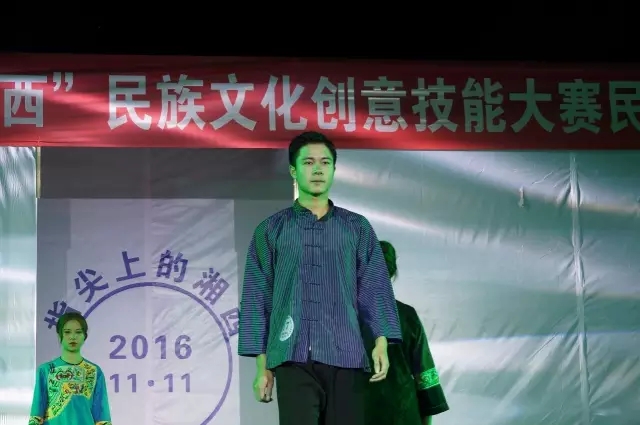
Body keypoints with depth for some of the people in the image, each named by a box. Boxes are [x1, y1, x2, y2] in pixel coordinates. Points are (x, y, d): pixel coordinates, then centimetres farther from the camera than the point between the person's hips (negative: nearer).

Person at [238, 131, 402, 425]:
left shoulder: (357, 228, 14)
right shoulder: (271, 231, 11)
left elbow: (374, 289, 8)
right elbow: (257, 298, 10)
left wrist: (381, 342, -7)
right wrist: (262, 365, 4)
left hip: (346, 359, 1)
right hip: (294, 360, -1)